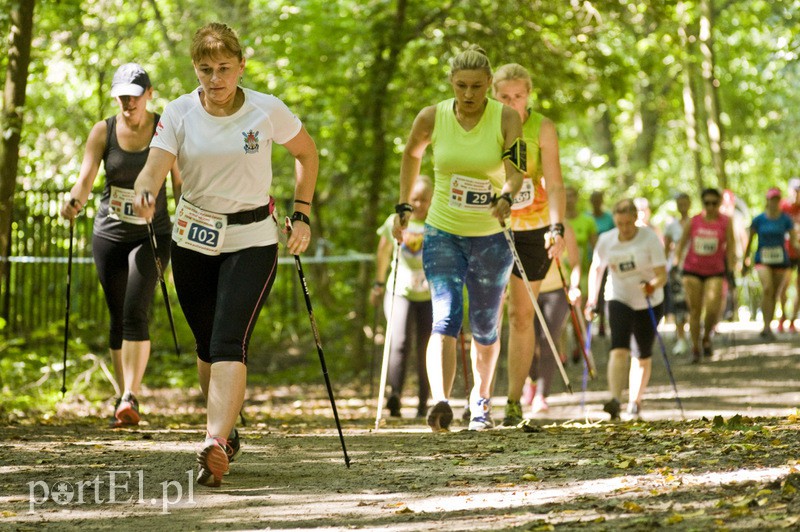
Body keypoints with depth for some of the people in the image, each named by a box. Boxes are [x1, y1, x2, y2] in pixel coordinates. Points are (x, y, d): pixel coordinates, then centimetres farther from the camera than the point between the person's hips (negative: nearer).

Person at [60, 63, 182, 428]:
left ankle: (131, 399, -20)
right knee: (117, 318, 8)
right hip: (109, 234, 2)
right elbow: (85, 181, -11)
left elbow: (180, 185, 1)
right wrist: (74, 201, -34)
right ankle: (122, 398, 20)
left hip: (151, 234, -2)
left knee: (135, 312, -18)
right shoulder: (103, 132, -3)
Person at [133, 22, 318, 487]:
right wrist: (145, 193, -41)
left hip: (252, 241, -3)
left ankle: (215, 444, -32)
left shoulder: (267, 111, -9)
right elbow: (155, 168, -18)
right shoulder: (180, 113, -6)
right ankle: (228, 433, 35)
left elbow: (307, 154, 8)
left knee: (229, 344, -19)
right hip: (193, 239, 3)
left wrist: (302, 214, 3)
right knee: (208, 346, 13)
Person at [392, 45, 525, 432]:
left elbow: (515, 171, -22)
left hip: (490, 238, 1)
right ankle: (440, 402, -35)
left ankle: (481, 399, 37)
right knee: (446, 318, -20)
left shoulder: (506, 119, -9)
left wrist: (506, 197, -42)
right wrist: (403, 207, 12)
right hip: (443, 235, 0)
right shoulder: (432, 118, -5)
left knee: (485, 328, 13)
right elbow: (411, 155, 14)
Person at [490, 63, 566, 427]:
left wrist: (556, 227, -31)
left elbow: (554, 184, -17)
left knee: (521, 315, 4)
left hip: (533, 229, 0)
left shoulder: (542, 129, -10)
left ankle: (514, 401, 12)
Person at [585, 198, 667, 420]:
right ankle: (615, 400, -34)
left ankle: (635, 404, 22)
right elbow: (596, 268, 11)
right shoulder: (606, 241, -5)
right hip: (618, 300, 1)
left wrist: (652, 286, -40)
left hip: (648, 303, 0)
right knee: (619, 350, -20)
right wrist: (591, 301, 8)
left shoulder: (650, 239, -14)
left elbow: (662, 274, -19)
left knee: (642, 357, 7)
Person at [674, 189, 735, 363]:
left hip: (715, 272, -1)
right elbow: (682, 243, 10)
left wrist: (731, 269, -8)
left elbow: (730, 247, -1)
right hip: (692, 270, 1)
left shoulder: (725, 222, -1)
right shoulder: (692, 222, 1)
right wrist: (676, 260, -3)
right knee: (694, 310, 0)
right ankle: (695, 348, 9)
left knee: (713, 308, -16)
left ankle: (707, 337, 12)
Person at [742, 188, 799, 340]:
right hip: (763, 260, -2)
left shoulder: (786, 219, 1)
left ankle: (766, 328, 21)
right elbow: (750, 241, 7)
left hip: (781, 261, 2)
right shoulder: (759, 219, -1)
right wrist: (745, 262, 9)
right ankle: (767, 327, -24)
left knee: (774, 295, 6)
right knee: (767, 289, -24)